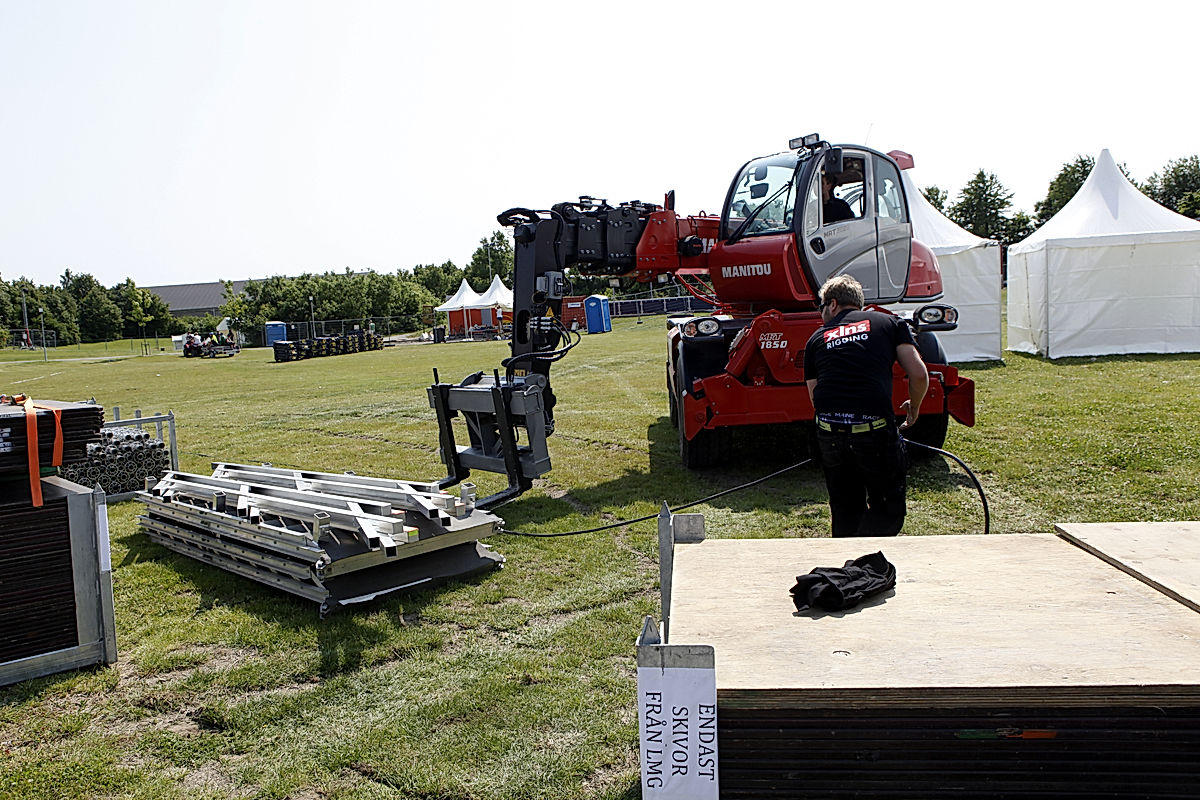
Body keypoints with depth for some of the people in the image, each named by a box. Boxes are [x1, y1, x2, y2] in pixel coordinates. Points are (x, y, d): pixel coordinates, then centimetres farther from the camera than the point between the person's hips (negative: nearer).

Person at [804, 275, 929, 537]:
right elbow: (919, 375, 5)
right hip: (874, 426, -3)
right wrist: (914, 409, 22)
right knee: (889, 507, 11)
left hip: (828, 430, 3)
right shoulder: (889, 322, 15)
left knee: (844, 508, 20)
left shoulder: (817, 338, 19)